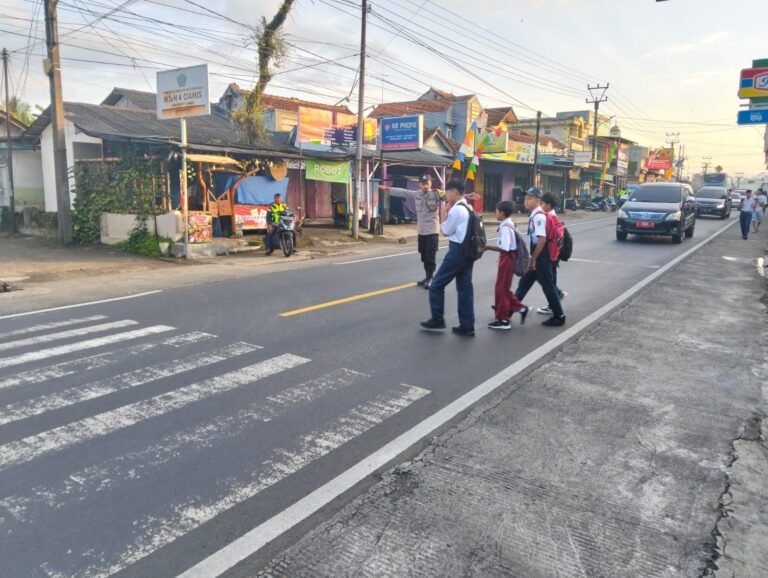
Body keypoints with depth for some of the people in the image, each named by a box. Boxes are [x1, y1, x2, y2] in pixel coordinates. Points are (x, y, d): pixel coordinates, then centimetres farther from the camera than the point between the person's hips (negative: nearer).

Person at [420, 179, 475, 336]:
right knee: (465, 288, 9)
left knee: (436, 285, 2)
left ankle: (437, 320, 10)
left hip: (457, 251, -9)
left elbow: (445, 231, -8)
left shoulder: (456, 209, -15)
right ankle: (467, 326, 12)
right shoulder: (468, 209, 14)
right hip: (467, 251, 9)